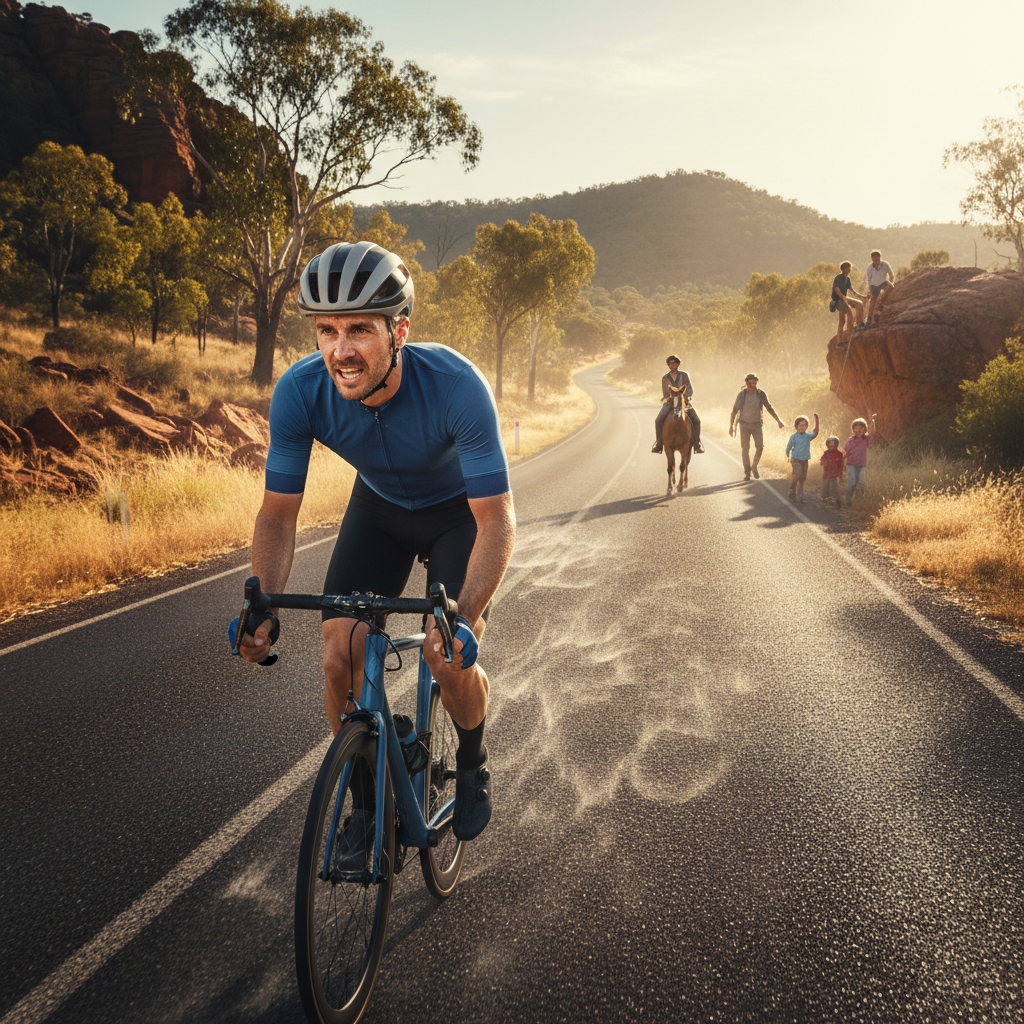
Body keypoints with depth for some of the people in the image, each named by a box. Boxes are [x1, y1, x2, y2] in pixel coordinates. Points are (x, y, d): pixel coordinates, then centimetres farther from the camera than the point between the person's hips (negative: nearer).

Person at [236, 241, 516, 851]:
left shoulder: (456, 385, -38)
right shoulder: (300, 392, -29)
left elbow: (497, 520, -35)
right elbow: (280, 511, -19)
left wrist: (464, 617, -50)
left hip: (458, 509, -2)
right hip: (379, 507, 3)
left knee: (449, 655, -19)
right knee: (341, 654, -12)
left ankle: (473, 764, 13)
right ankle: (367, 804, 10)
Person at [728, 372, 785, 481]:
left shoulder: (761, 394, -5)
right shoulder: (741, 395, -7)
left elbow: (769, 408, 3)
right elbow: (734, 411, -1)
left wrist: (779, 421, 0)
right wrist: (731, 426, -5)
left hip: (757, 424, 1)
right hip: (744, 425, -1)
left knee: (760, 446, -13)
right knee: (745, 449, -1)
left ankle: (754, 466, 10)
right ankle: (747, 472, 11)